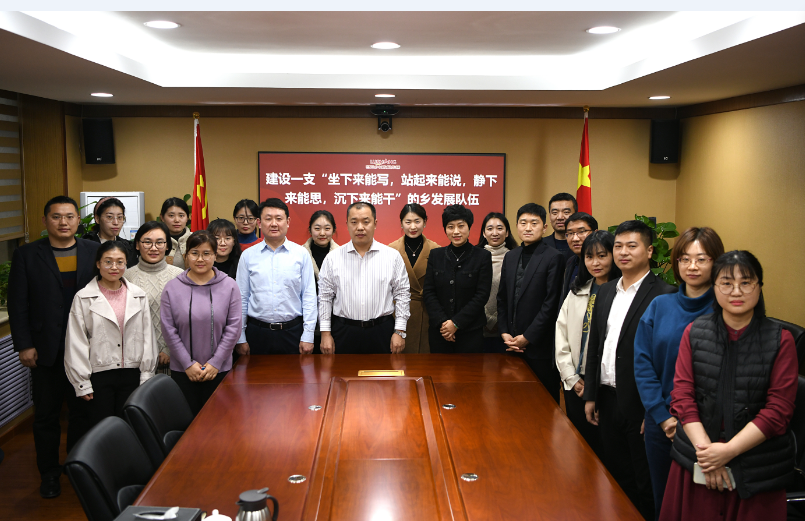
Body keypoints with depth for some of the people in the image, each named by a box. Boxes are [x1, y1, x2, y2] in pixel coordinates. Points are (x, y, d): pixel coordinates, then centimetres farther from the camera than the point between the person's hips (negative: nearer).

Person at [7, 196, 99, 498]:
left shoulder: (94, 252, 3)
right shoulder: (26, 255, -1)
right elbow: (17, 305, -2)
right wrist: (24, 345, -7)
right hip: (46, 350, -1)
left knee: (83, 411, 12)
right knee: (46, 415, 10)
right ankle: (49, 473, 26)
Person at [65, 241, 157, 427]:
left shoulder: (139, 296, 6)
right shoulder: (83, 298, -2)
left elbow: (147, 337, 8)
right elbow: (76, 344, -2)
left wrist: (147, 376, 4)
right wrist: (82, 383, -4)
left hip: (131, 373, 2)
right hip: (99, 375, -2)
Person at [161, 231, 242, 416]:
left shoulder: (229, 286, -1)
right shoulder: (172, 288, 0)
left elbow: (233, 327, -3)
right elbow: (169, 330, -2)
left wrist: (215, 362, -7)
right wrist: (188, 364, -7)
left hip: (219, 370, 0)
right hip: (182, 371, 0)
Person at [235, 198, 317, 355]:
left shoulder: (301, 254, 2)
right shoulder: (248, 256, 5)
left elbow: (309, 297, 2)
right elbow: (241, 298, 7)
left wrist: (308, 336, -3)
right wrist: (240, 338, 4)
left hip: (292, 331, -1)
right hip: (257, 331, 1)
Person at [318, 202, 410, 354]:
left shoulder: (393, 256, 1)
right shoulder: (333, 258, 2)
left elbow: (402, 294, 3)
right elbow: (325, 297, 5)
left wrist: (399, 331, -2)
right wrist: (325, 333, 1)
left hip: (382, 331, 0)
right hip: (343, 332, 0)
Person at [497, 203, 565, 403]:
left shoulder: (553, 258, -6)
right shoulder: (510, 257, 13)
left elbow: (551, 303, -11)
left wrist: (528, 337, -11)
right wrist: (504, 333, 3)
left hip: (540, 346, -5)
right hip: (512, 344, 5)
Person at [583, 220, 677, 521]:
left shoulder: (664, 295, -13)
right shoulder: (606, 292, 10)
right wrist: (591, 395, 12)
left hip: (641, 405, -6)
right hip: (608, 401, 7)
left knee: (645, 485, 8)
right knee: (616, 477, 18)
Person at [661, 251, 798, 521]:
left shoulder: (780, 340, -3)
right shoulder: (695, 332, 3)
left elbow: (779, 410, -7)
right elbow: (682, 395, -1)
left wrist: (729, 450, -14)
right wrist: (705, 448, -12)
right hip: (697, 459, 2)